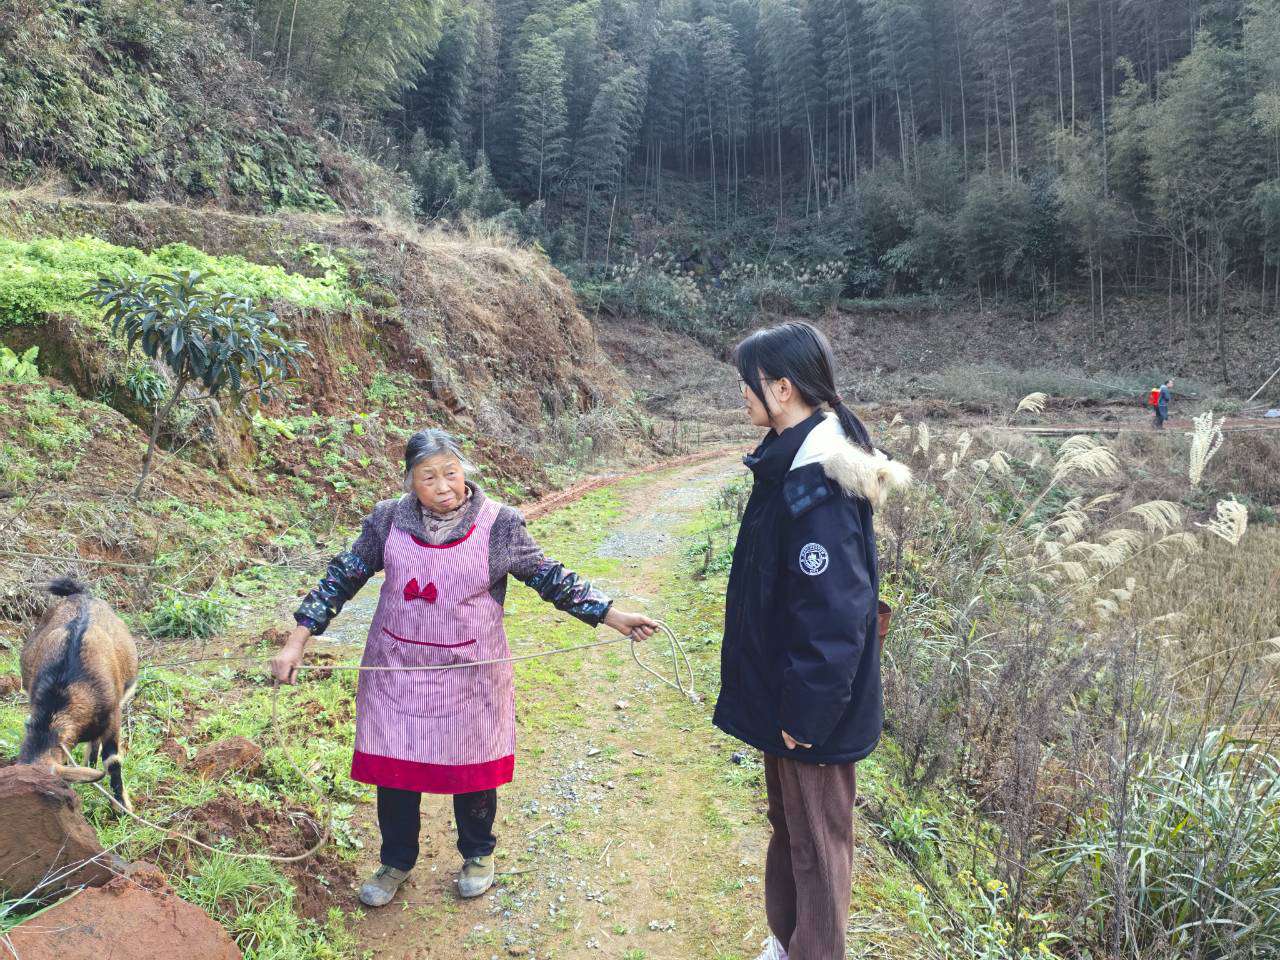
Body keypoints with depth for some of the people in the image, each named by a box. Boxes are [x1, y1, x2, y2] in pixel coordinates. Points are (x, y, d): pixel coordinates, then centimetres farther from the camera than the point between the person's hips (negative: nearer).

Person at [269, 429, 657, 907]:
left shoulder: (499, 525, -12)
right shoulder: (388, 520, -7)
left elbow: (549, 577, -4)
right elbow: (342, 578, 1)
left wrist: (614, 616, -8)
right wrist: (296, 642, -2)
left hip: (469, 674, -1)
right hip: (397, 670, 2)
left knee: (472, 765, 14)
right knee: (393, 766, 12)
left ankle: (478, 854, 41)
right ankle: (396, 862, 38)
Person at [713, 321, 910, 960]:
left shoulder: (817, 487, -28)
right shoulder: (789, 463, 4)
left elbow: (835, 615, -28)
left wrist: (806, 715, -21)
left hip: (814, 714, -10)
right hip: (786, 698, 10)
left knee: (817, 845, 10)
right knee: (787, 828, 25)